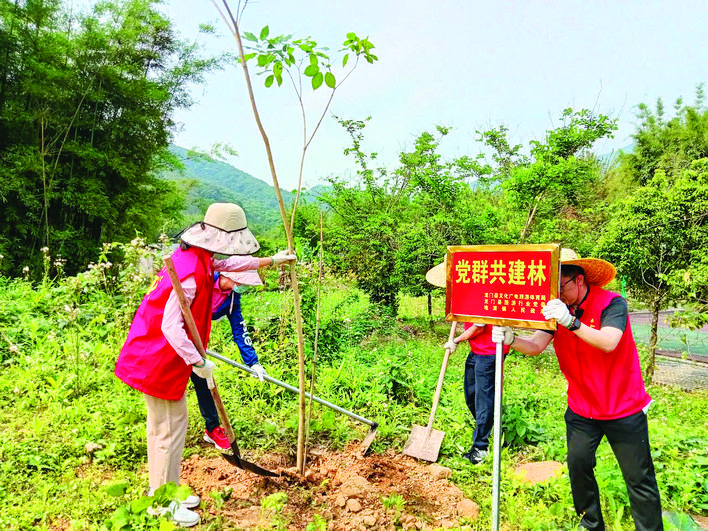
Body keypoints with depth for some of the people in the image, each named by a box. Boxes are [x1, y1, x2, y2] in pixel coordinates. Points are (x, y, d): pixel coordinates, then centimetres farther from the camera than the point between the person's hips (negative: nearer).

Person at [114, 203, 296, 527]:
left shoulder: (199, 258, 2)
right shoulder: (191, 272, -28)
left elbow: (230, 263, 20)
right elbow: (171, 326, -31)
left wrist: (271, 261, 27)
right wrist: (198, 362, -24)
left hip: (156, 355, 10)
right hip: (161, 360, -10)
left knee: (162, 425, 21)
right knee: (170, 429, 4)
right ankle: (164, 503, 22)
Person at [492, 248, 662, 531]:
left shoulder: (612, 303, -17)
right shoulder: (557, 309, -3)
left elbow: (608, 343, -34)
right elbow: (536, 345, -14)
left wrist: (571, 321, -47)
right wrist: (511, 339, -33)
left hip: (624, 408, -4)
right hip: (581, 410, 4)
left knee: (639, 479, 6)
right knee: (578, 465, 7)